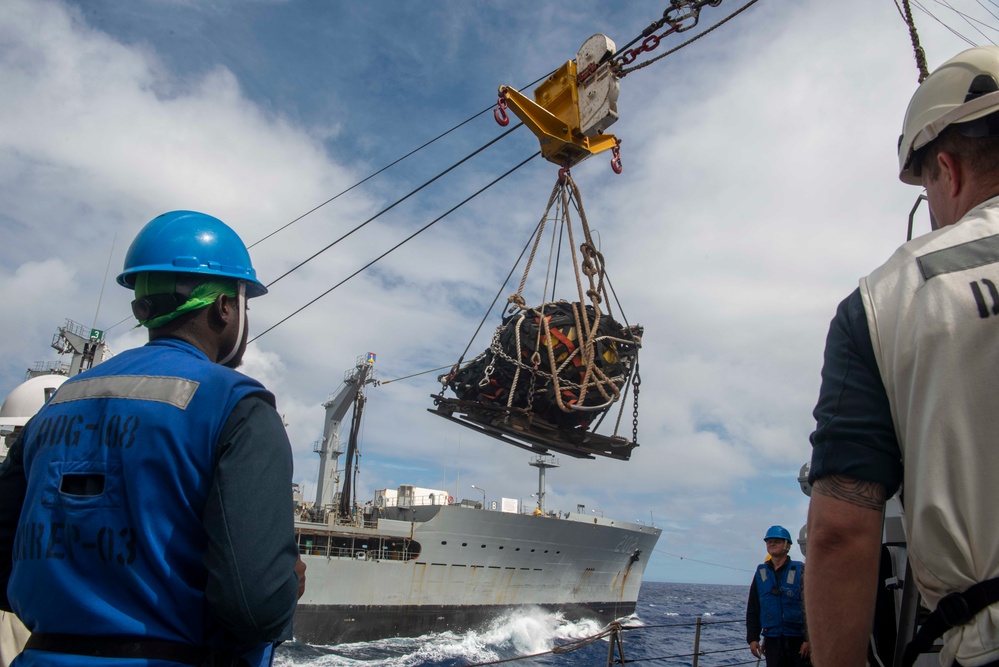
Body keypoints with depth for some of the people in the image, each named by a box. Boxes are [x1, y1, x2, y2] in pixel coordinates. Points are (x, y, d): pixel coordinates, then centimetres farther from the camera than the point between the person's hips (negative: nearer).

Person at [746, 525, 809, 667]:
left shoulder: (800, 571, -2)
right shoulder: (761, 573, 8)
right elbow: (752, 610, 10)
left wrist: (809, 639, -11)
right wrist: (752, 638, 4)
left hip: (797, 640, -2)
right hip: (772, 641, 3)